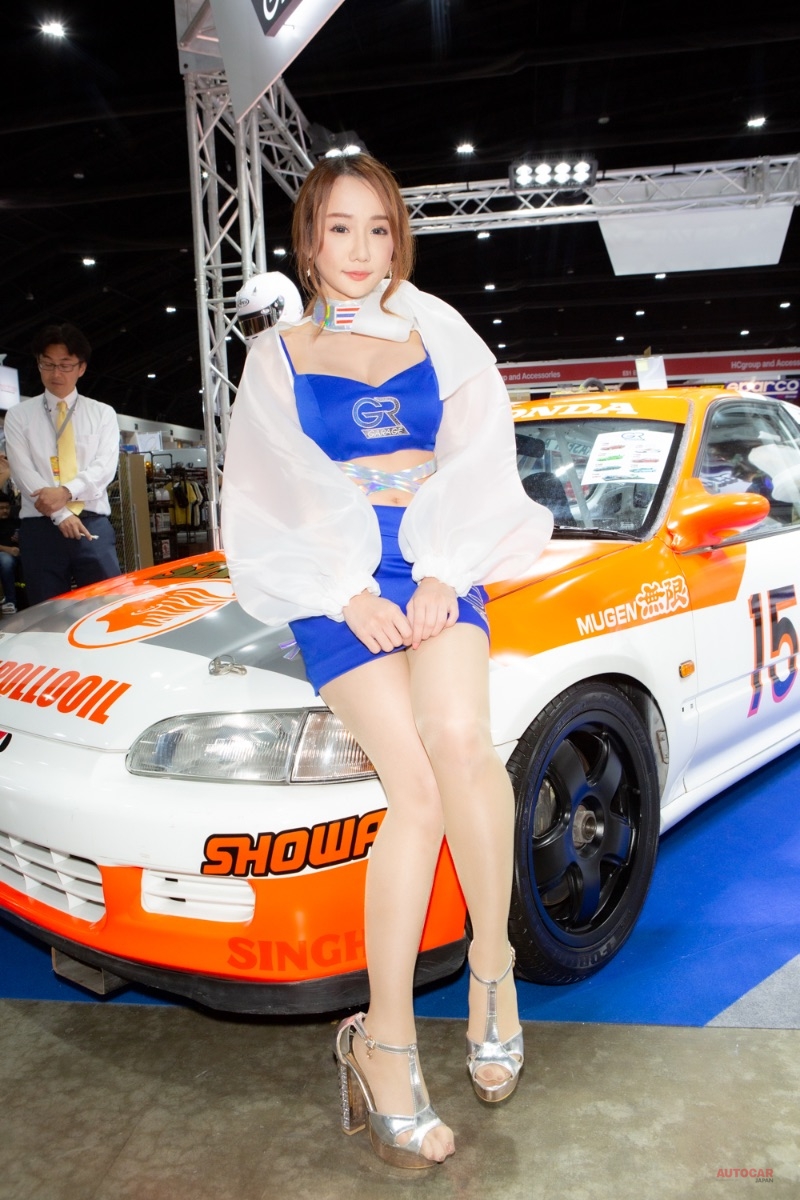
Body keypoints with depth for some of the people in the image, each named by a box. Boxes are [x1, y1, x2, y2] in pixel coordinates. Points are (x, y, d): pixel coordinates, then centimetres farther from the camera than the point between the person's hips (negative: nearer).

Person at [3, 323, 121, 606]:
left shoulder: (103, 413, 11)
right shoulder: (18, 416, 9)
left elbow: (105, 466, -1)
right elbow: (23, 472, -2)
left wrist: (66, 492, -17)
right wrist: (61, 515, -14)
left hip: (93, 523, 0)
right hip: (40, 527, 0)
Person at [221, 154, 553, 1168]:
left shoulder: (437, 334, 19)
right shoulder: (277, 355, 15)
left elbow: (480, 467, 9)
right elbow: (268, 498, 5)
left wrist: (444, 574, -8)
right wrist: (348, 595, -9)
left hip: (438, 563, 2)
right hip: (331, 575, -1)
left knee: (458, 739, -29)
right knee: (418, 789, -19)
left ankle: (492, 958, -8)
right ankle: (385, 1038, -8)